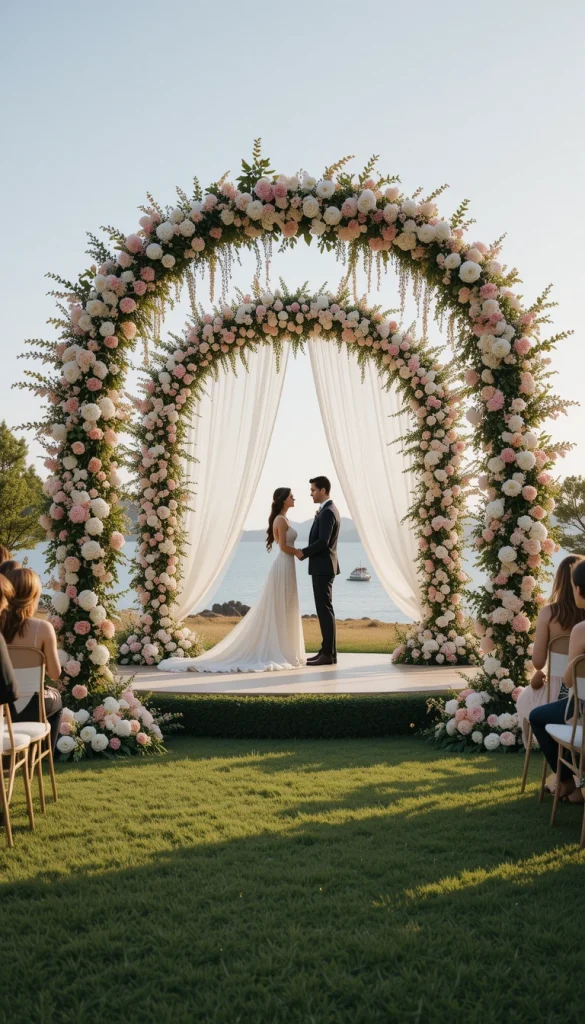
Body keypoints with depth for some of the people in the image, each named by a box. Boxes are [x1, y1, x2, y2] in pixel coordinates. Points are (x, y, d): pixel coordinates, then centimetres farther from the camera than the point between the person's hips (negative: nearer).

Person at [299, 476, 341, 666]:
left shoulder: (327, 512, -17)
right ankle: (327, 650, 16)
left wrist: (303, 553, -14)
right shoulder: (330, 510, 16)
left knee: (324, 609, -8)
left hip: (322, 568, -11)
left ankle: (329, 654, -5)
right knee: (324, 609, 12)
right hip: (323, 567, 11)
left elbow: (323, 542, -24)